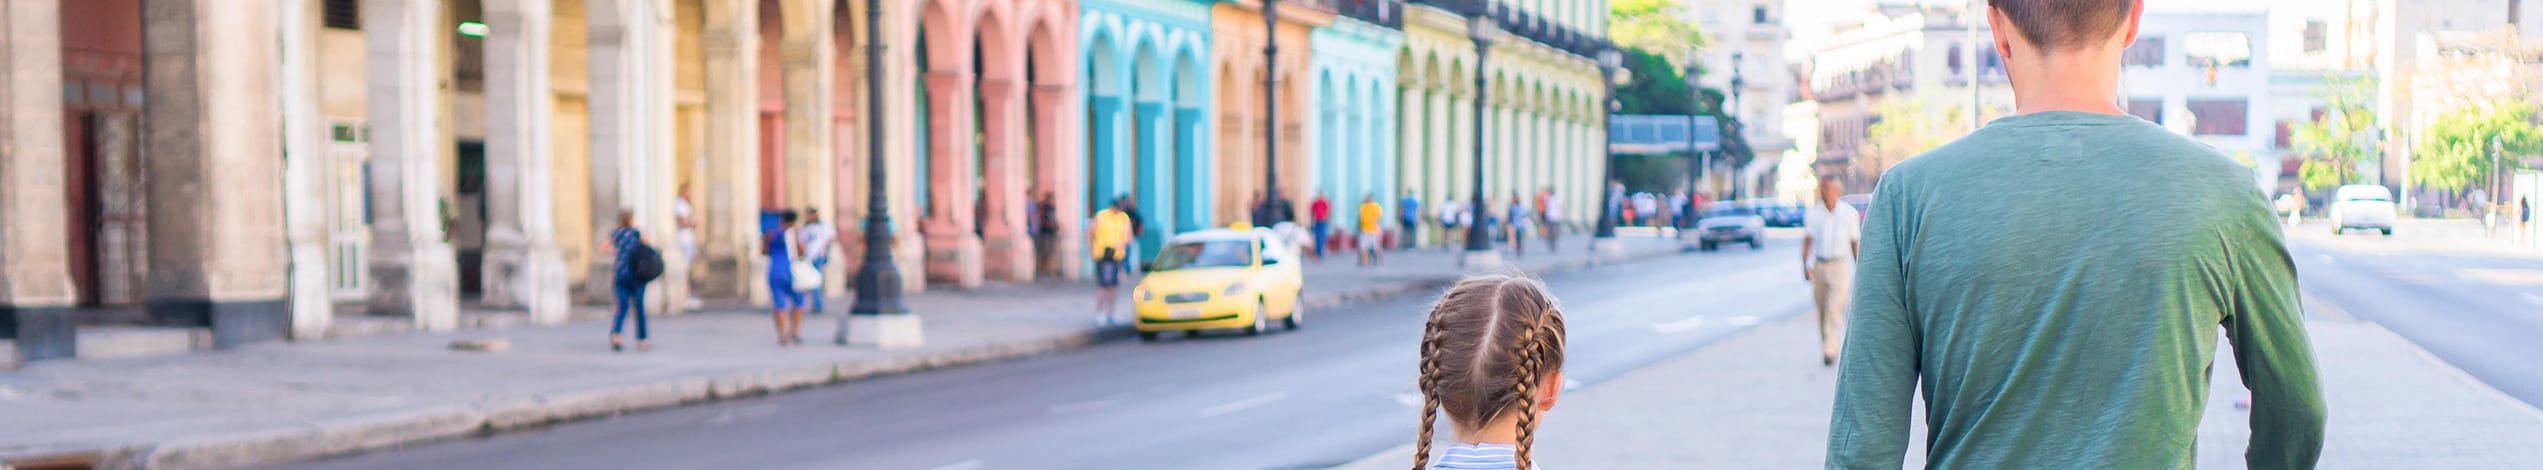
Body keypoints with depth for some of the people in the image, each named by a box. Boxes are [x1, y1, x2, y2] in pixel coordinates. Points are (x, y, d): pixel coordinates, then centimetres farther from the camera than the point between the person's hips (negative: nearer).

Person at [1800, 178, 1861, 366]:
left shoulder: (1849, 213, 0)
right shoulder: (1812, 212, 3)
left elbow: (1855, 244, 6)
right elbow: (1807, 241, 0)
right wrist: (1805, 266, -12)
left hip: (1840, 267, -3)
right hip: (1819, 266, 3)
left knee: (1834, 310, -13)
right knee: (1822, 312, 8)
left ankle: (1830, 351, -15)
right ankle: (1827, 348, 21)